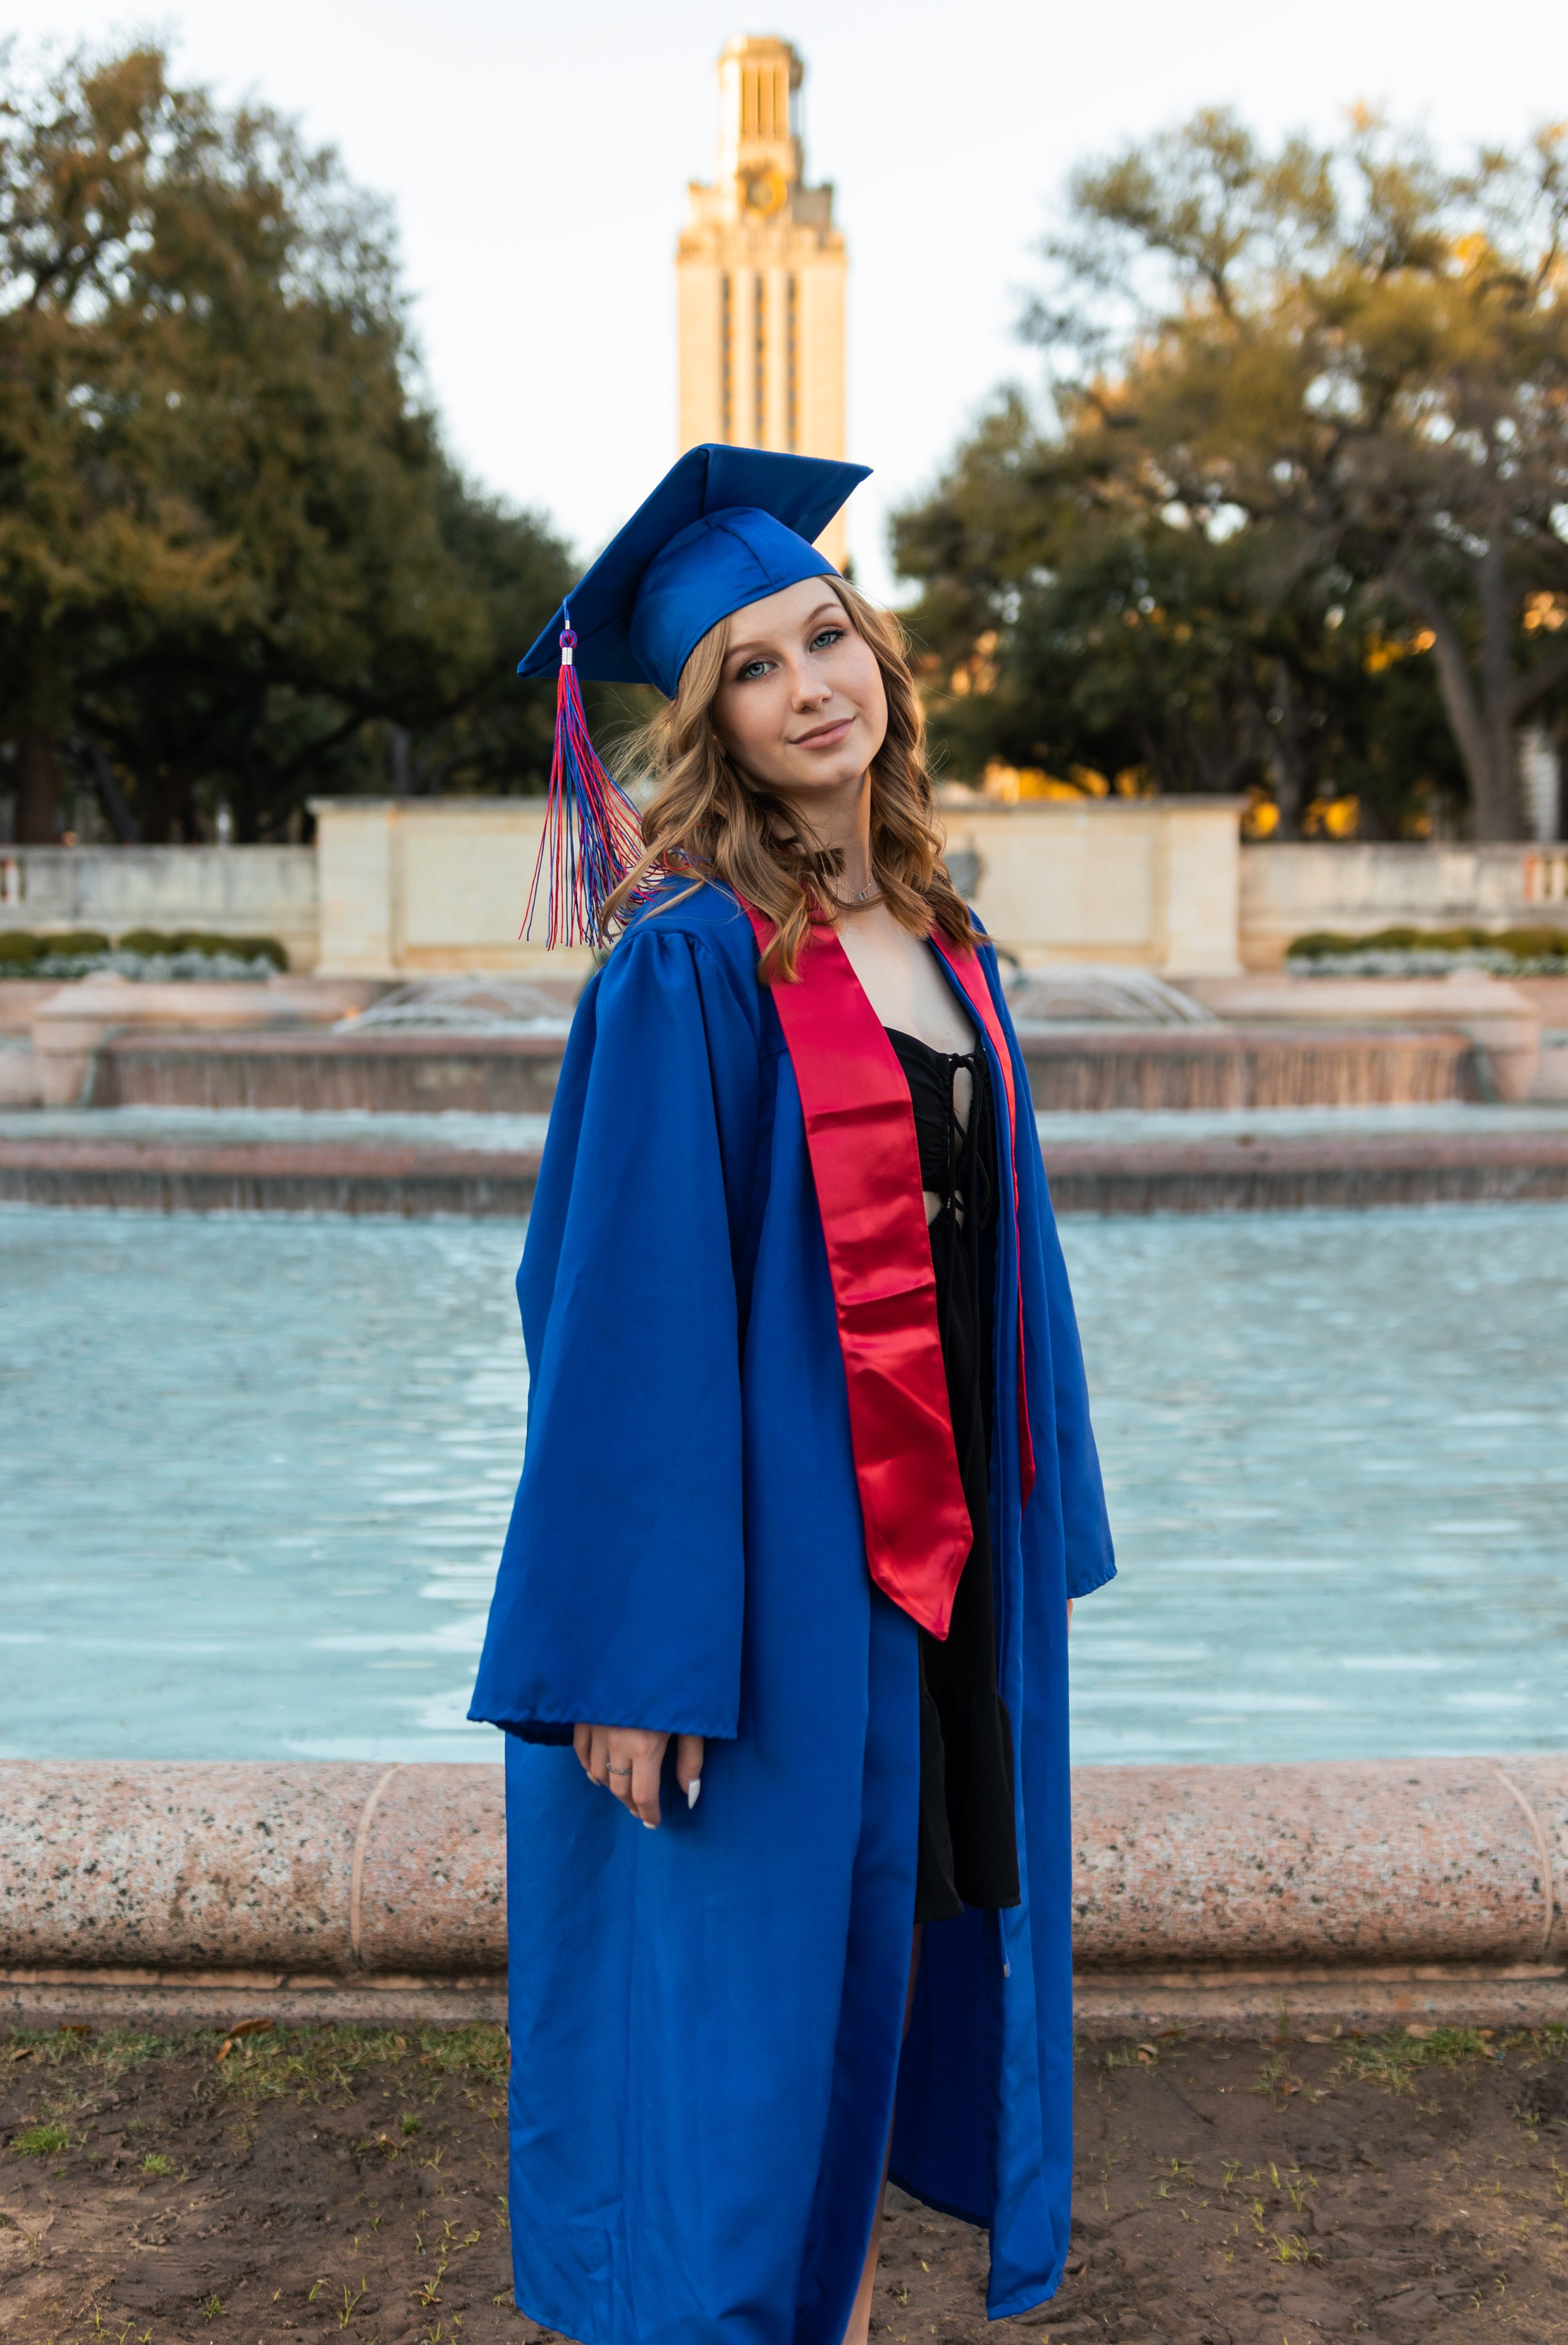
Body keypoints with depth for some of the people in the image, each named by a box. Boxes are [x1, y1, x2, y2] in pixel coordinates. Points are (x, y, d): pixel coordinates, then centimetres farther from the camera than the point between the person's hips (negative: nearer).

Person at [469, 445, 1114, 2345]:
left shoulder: (945, 948, 8)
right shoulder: (689, 965, -14)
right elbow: (623, 1313, -18)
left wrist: (1033, 1544, 13)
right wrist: (639, 1659, -20)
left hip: (945, 1558, 7)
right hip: (771, 1561, -7)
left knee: (895, 1956, 19)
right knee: (748, 1972, 6)